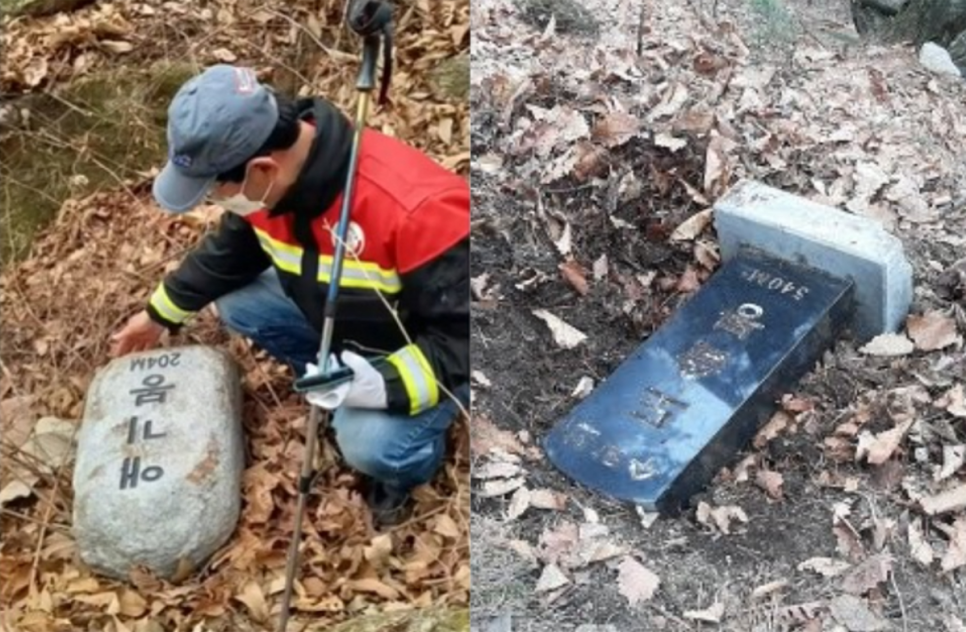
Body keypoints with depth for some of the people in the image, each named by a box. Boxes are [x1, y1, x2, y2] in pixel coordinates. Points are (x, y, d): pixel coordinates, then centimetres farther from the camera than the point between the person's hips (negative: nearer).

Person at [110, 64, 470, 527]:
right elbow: (232, 250, 9)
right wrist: (160, 313, 14)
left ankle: (411, 459, 7)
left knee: (371, 444, -30)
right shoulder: (270, 179, -15)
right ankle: (342, 395, 12)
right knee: (236, 303, -2)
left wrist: (382, 382, -42)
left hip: (435, 349, -7)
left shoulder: (416, 208, -40)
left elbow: (465, 336, -33)